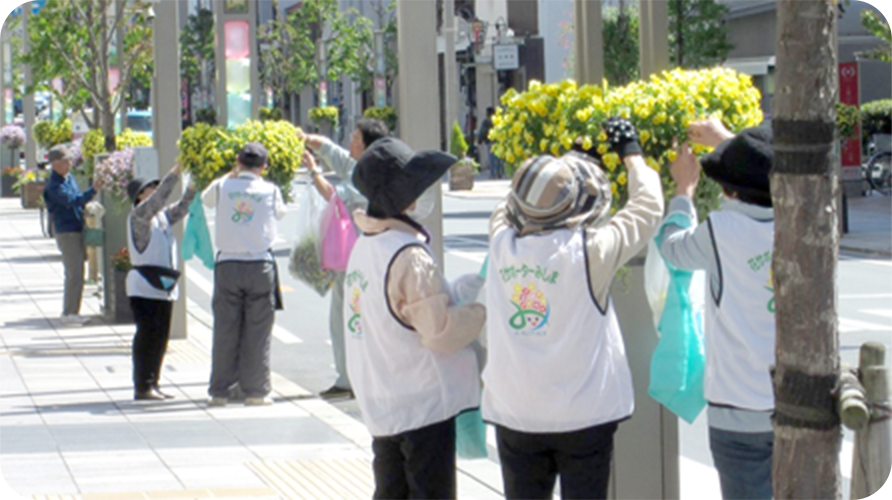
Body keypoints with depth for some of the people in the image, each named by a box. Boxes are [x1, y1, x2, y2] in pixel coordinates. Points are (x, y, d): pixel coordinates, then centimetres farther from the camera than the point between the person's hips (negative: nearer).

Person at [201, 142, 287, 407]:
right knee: (258, 332, 3)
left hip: (227, 265, 1)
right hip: (260, 266, -1)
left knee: (225, 330, 5)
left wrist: (232, 174, 27)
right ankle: (255, 391, 4)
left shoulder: (222, 187, 0)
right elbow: (280, 212, 18)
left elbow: (206, 199, 20)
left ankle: (219, 392, 7)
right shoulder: (270, 190, -1)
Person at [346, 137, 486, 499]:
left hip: (381, 404, 9)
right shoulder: (410, 257, -21)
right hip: (425, 402, -9)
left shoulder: (364, 247, 8)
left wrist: (460, 291, 10)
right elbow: (441, 331, -20)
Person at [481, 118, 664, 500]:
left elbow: (507, 208, 17)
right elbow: (646, 210, -3)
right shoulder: (589, 250, -16)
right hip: (583, 414, -3)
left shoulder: (502, 243, -6)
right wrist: (632, 153, 13)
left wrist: (572, 159, 25)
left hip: (514, 414, 3)